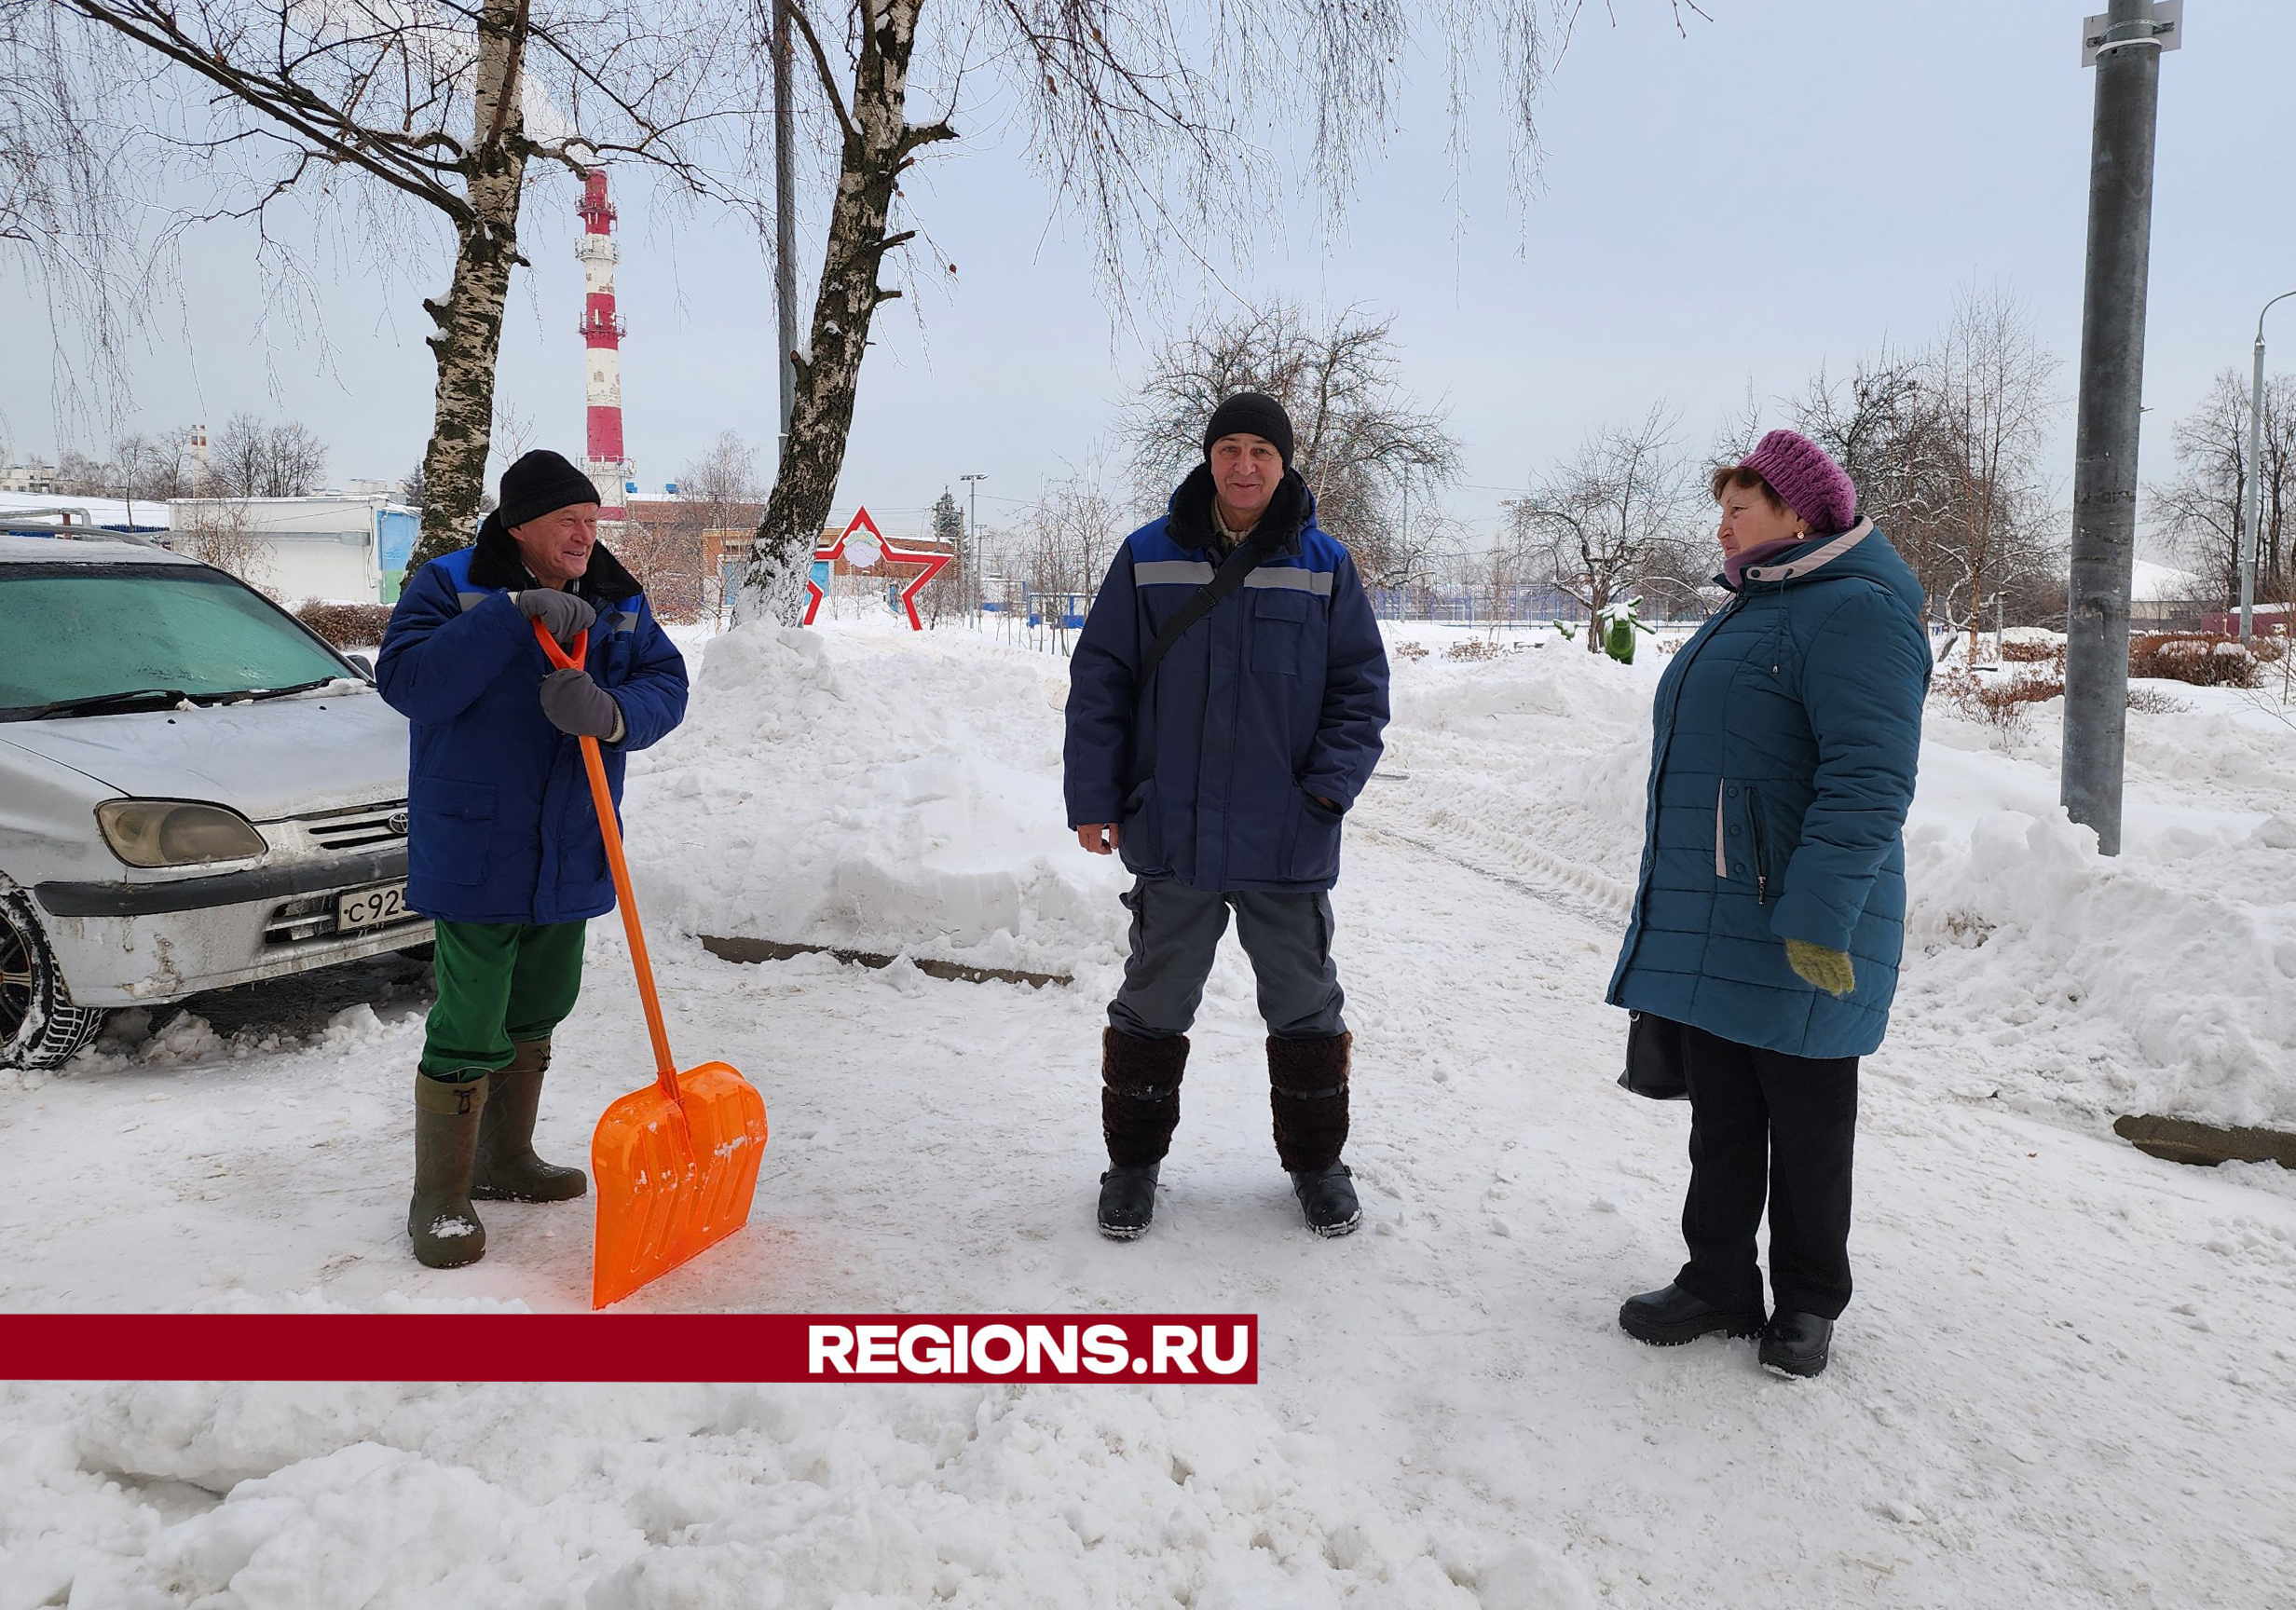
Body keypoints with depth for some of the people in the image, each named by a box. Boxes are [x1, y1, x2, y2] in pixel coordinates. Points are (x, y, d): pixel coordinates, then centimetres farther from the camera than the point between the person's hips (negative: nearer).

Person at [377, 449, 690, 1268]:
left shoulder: (619, 601, 6)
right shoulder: (451, 585, -8)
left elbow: (666, 685, -3)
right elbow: (405, 680, -22)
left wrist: (610, 711, -26)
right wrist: (514, 616, -28)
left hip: (568, 858, 6)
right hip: (475, 858, -6)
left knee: (536, 1015, 20)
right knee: (469, 1032, -5)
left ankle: (503, 1159, 40)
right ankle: (438, 1200, 12)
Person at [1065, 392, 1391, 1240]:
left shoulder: (1324, 567, 1)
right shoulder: (1148, 559, 0)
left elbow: (1361, 689, 4)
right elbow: (1099, 683, 2)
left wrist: (1329, 784, -10)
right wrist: (1093, 798, -3)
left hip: (1288, 845, 1)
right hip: (1172, 834, 0)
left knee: (1305, 1005, 12)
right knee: (1154, 1002, 11)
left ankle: (1315, 1160, 31)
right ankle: (1134, 1159, 28)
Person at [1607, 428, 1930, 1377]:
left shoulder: (1855, 611, -15)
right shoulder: (1751, 613, 18)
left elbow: (1869, 782, -24)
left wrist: (1818, 920, -28)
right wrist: (1674, 912, 24)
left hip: (1795, 940, -9)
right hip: (1707, 929, 9)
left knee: (1807, 1127, 8)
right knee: (1720, 1120, 15)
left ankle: (1808, 1302, 24)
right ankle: (1718, 1283, 27)